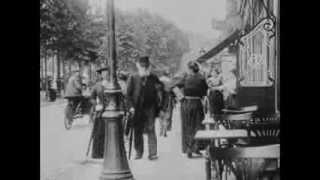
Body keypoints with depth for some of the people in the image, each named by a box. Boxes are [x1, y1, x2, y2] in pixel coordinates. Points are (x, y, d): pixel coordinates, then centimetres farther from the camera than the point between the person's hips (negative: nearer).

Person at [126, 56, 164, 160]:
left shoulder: (153, 78, 6)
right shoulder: (133, 78, 3)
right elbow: (128, 94, 2)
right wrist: (131, 106, -7)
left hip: (150, 108, 0)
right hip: (137, 109, 0)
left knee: (151, 130, -3)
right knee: (137, 131, 7)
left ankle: (152, 153, 1)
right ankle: (138, 152, 19)